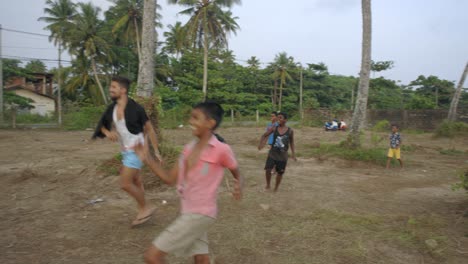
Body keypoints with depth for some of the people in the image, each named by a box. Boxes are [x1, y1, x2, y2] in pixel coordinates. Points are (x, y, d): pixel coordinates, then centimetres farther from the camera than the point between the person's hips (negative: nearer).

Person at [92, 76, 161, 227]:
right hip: (125, 151, 7)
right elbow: (102, 125, 14)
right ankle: (142, 211, 30)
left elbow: (149, 129, -11)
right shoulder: (111, 108, 0)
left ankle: (146, 208, 12)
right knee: (136, 183, 16)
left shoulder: (135, 108, -18)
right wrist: (108, 132, -11)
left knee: (125, 184, -8)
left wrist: (156, 151, -9)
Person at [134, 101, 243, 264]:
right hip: (189, 212, 7)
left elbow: (236, 173, 1)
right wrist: (147, 159, -1)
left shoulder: (221, 150, -16)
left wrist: (238, 185, -21)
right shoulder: (189, 148, 5)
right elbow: (170, 180, 7)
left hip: (200, 214, -7)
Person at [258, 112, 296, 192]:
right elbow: (264, 135, 3)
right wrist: (261, 143, -16)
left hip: (283, 156, 0)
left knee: (280, 173, 9)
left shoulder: (290, 131, -6)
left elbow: (292, 143, 6)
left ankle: (276, 188, 31)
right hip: (272, 154, 0)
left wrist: (293, 154, 1)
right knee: (268, 170, -12)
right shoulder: (274, 128, -6)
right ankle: (268, 185, 15)